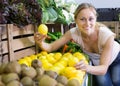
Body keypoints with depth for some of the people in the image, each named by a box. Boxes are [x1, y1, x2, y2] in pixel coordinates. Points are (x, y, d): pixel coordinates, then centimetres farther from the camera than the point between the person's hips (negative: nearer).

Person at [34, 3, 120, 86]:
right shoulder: (74, 33, -30)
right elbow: (51, 47, -25)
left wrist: (88, 68, -57)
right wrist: (41, 43, -47)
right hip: (95, 62, 1)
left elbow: (104, 68, -37)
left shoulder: (107, 35, -37)